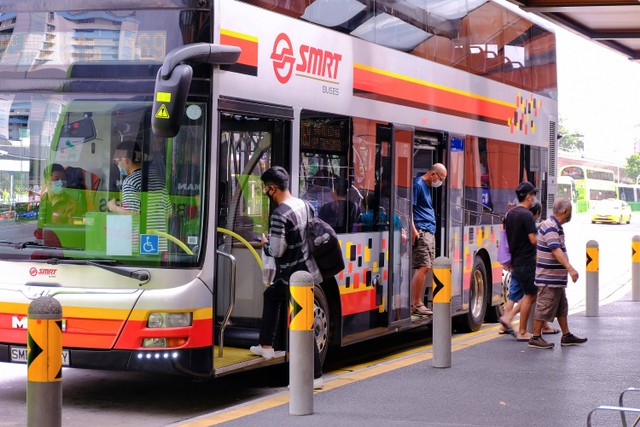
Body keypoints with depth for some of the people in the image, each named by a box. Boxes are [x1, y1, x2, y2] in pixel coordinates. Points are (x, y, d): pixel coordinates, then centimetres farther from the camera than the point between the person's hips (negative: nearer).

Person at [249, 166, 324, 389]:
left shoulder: (279, 215, -22)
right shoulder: (303, 205, 4)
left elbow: (277, 251, -24)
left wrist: (265, 243, -1)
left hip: (293, 276, -9)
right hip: (306, 268, 9)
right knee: (271, 295, 29)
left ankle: (314, 376, -2)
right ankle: (266, 346, 37)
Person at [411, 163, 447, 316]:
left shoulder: (428, 186, 20)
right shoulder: (418, 184, -9)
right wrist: (413, 229, -22)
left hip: (430, 232, 10)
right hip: (421, 232, -10)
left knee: (426, 268, 7)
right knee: (423, 267, -14)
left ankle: (419, 303, 10)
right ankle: (416, 304, -12)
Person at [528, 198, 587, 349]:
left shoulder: (555, 226, 15)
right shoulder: (550, 227, -19)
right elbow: (555, 250, -31)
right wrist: (570, 268, -39)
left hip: (557, 277, 11)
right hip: (548, 278, -11)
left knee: (562, 307, 16)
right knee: (544, 308, -5)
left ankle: (566, 336, 24)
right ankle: (535, 338, 0)